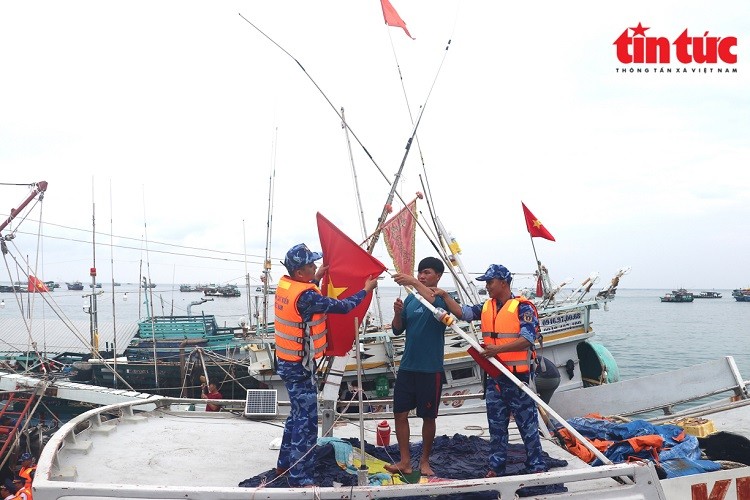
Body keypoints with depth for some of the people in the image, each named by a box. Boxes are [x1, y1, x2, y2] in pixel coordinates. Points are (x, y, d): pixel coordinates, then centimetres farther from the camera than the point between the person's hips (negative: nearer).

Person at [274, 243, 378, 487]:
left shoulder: (284, 284, 0)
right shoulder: (305, 296, -26)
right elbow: (342, 306, -17)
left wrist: (316, 279, 23)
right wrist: (366, 290, -3)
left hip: (287, 362, 10)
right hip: (300, 367, -9)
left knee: (297, 414, 22)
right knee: (307, 421, -1)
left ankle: (285, 464, 35)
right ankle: (299, 478, 6)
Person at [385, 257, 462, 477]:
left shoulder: (442, 299, -6)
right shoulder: (411, 299, 8)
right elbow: (398, 330, 12)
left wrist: (414, 283, -35)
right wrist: (397, 313, -9)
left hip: (431, 370, -5)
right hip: (407, 367, 5)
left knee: (428, 417, 8)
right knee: (400, 413, 3)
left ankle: (425, 461, 23)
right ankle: (405, 461, 13)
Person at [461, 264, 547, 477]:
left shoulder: (523, 307, -11)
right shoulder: (486, 307, 10)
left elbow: (527, 339, -19)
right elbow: (463, 312, 10)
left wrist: (499, 349, -27)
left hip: (518, 375, -6)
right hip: (494, 376, 6)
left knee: (527, 423, 3)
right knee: (496, 424, 13)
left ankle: (536, 465, 14)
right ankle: (496, 466, 23)